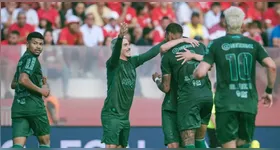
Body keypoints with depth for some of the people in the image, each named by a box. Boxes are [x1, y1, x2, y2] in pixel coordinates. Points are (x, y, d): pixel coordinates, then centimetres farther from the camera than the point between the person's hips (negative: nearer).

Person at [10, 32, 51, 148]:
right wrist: (40, 90, -12)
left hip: (18, 105, 7)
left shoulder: (22, 60, 21)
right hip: (33, 104, -7)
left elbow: (14, 84, 31)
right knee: (44, 142, 10)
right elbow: (23, 79, -23)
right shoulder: (32, 59, -7)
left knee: (17, 145, -5)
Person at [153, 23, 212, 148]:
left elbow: (166, 88, 9)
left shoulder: (167, 56, 5)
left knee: (189, 142, -4)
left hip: (187, 97, -4)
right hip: (207, 95, 4)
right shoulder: (200, 46, 14)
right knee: (200, 139, 18)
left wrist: (156, 80, 29)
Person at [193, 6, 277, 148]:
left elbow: (201, 73, -9)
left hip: (226, 104, -2)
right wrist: (269, 91, 7)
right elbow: (271, 66, -5)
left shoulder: (216, 45, 0)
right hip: (249, 103, 2)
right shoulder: (253, 44, 7)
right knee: (243, 144, 16)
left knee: (229, 145, -1)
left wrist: (194, 73, 15)